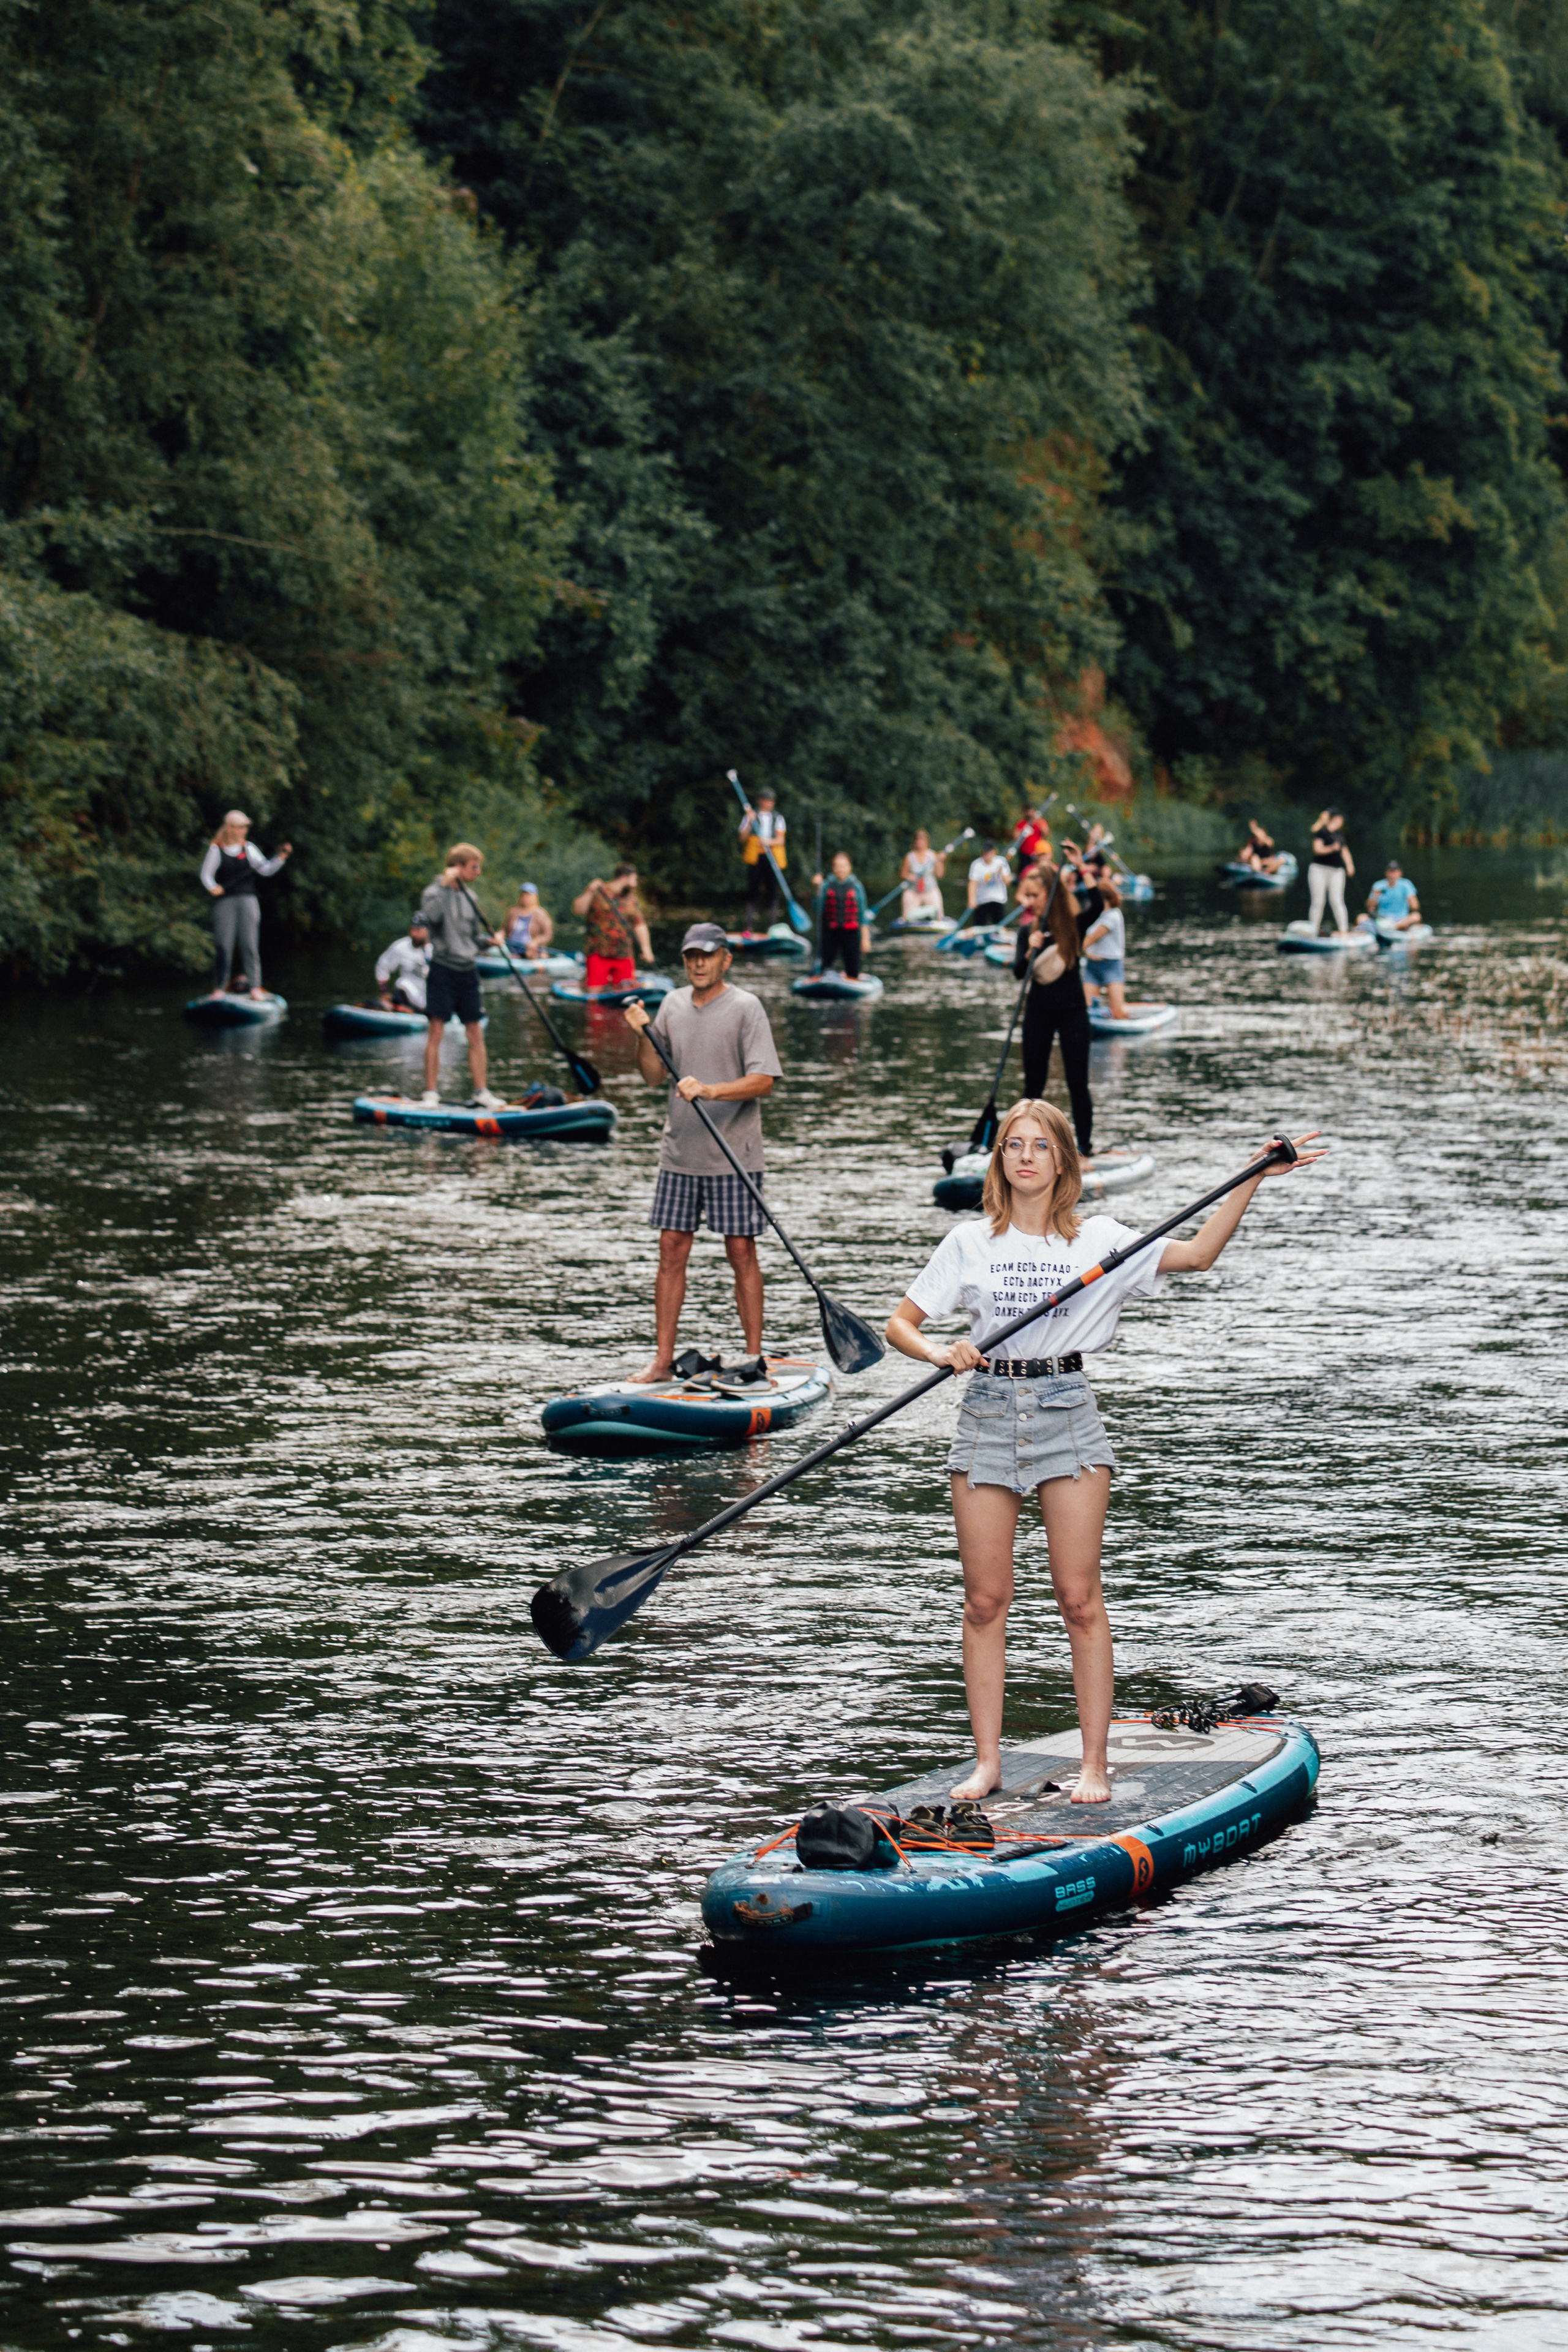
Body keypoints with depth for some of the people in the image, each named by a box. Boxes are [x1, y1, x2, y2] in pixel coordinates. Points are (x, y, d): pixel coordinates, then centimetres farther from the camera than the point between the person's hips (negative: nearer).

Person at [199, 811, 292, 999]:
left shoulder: (249, 848, 9)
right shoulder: (216, 850, 2)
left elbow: (266, 869, 4)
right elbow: (206, 874, -1)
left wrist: (281, 858, -10)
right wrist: (212, 887, -20)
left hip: (247, 899, 2)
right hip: (224, 901, -2)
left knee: (250, 944, 0)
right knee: (223, 945, -2)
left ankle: (254, 986, 1)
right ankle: (219, 987, 4)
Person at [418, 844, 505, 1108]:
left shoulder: (468, 898, 14)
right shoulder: (436, 892, -5)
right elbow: (432, 915, -28)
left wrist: (490, 940, 0)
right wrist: (444, 884, -27)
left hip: (467, 971, 6)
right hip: (443, 970, -6)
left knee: (475, 1035, 5)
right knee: (435, 1032, -6)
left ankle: (481, 1092, 10)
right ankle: (431, 1093, -2)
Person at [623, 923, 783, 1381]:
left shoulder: (745, 1009, -7)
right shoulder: (673, 1005, 10)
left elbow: (763, 1081, -15)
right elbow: (655, 1076, 13)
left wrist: (709, 1090, -27)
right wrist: (642, 1035, -5)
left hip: (734, 1155, -5)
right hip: (679, 1153, 5)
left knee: (741, 1252, -1)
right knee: (672, 1251, 3)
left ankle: (754, 1356, 5)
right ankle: (663, 1359, 7)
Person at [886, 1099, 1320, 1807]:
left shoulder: (1099, 1240, 4)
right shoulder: (971, 1243, 6)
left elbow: (1196, 1255, -4)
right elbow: (900, 1323, 6)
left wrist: (1252, 1181, -12)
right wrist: (939, 1351, -15)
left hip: (1066, 1411, -1)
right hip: (988, 1414, 1)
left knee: (1080, 1600, -3)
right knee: (985, 1601, 1)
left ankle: (1094, 1764, 2)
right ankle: (987, 1761, 8)